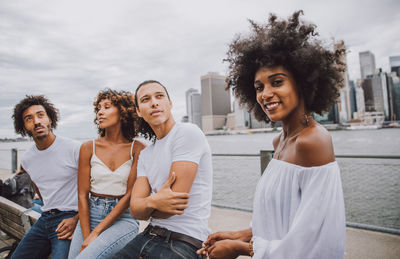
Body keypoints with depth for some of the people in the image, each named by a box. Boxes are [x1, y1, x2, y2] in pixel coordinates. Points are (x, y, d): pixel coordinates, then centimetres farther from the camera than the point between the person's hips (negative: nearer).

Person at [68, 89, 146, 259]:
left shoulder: (138, 149, -5)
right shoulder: (88, 147, 3)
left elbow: (130, 195, -7)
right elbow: (82, 195, 2)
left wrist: (96, 233, -10)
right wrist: (86, 236, -7)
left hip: (123, 218, -3)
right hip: (90, 215, 3)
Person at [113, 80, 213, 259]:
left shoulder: (187, 133, -13)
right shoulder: (145, 155, 12)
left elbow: (175, 203, -18)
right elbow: (135, 209, 2)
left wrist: (147, 204, 0)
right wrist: (153, 202, -20)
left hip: (184, 242, -6)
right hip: (150, 235, 7)